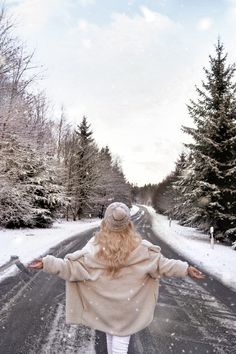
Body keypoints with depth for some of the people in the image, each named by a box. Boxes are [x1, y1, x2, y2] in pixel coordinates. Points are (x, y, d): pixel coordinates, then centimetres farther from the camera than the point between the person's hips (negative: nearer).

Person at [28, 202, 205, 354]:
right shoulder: (140, 247, -19)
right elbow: (162, 263, -13)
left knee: (111, 334, 26)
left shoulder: (95, 246, -22)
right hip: (128, 303, -1)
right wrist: (187, 269, -2)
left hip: (104, 302, 1)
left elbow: (72, 266, -22)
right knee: (122, 338, 13)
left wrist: (46, 263, -16)